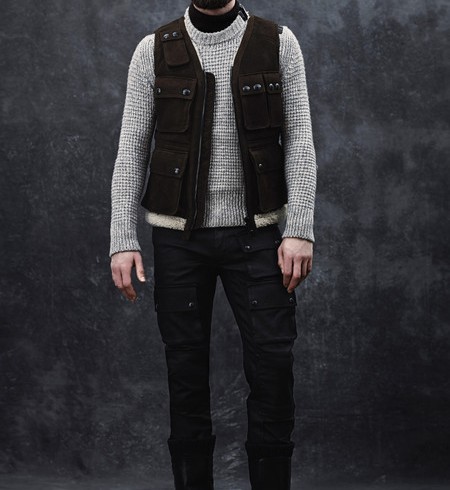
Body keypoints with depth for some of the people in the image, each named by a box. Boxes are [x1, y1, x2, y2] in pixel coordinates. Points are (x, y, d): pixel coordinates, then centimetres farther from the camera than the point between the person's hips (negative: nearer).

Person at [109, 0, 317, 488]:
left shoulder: (278, 44, 2)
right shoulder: (154, 50, 3)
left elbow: (299, 141, -1)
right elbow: (131, 149, 2)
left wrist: (299, 230, -10)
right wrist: (122, 239, -5)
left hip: (256, 233, 0)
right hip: (179, 235, 1)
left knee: (272, 365, -5)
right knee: (186, 370, 5)